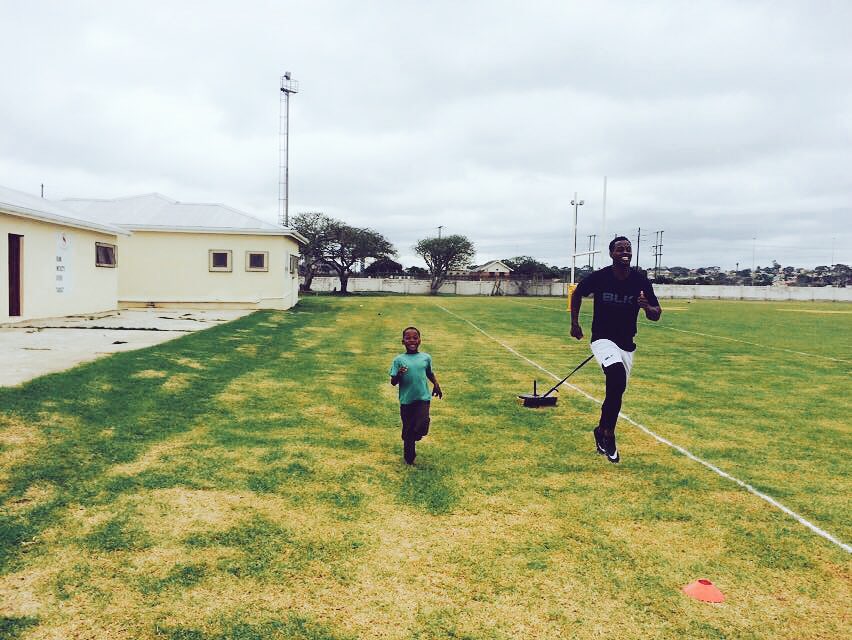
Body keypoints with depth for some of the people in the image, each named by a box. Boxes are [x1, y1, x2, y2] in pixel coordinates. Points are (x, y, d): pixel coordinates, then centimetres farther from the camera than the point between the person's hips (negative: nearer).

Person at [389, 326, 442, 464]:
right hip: (406, 400, -1)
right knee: (407, 429, 7)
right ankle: (409, 458, 26)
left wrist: (436, 384, 7)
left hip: (423, 398, 1)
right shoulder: (399, 360, -3)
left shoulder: (426, 358, 4)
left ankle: (413, 437, 16)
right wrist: (399, 375, -23)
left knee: (422, 425, -19)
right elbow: (393, 382, -3)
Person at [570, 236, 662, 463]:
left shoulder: (641, 280, -7)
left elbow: (656, 315, -2)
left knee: (616, 391, 9)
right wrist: (574, 323, 7)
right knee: (617, 375, -29)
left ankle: (602, 431, 34)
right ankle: (608, 435, -14)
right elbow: (577, 294, 8)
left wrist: (647, 307, -24)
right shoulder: (598, 277, -12)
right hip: (602, 339, -4)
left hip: (626, 343, 4)